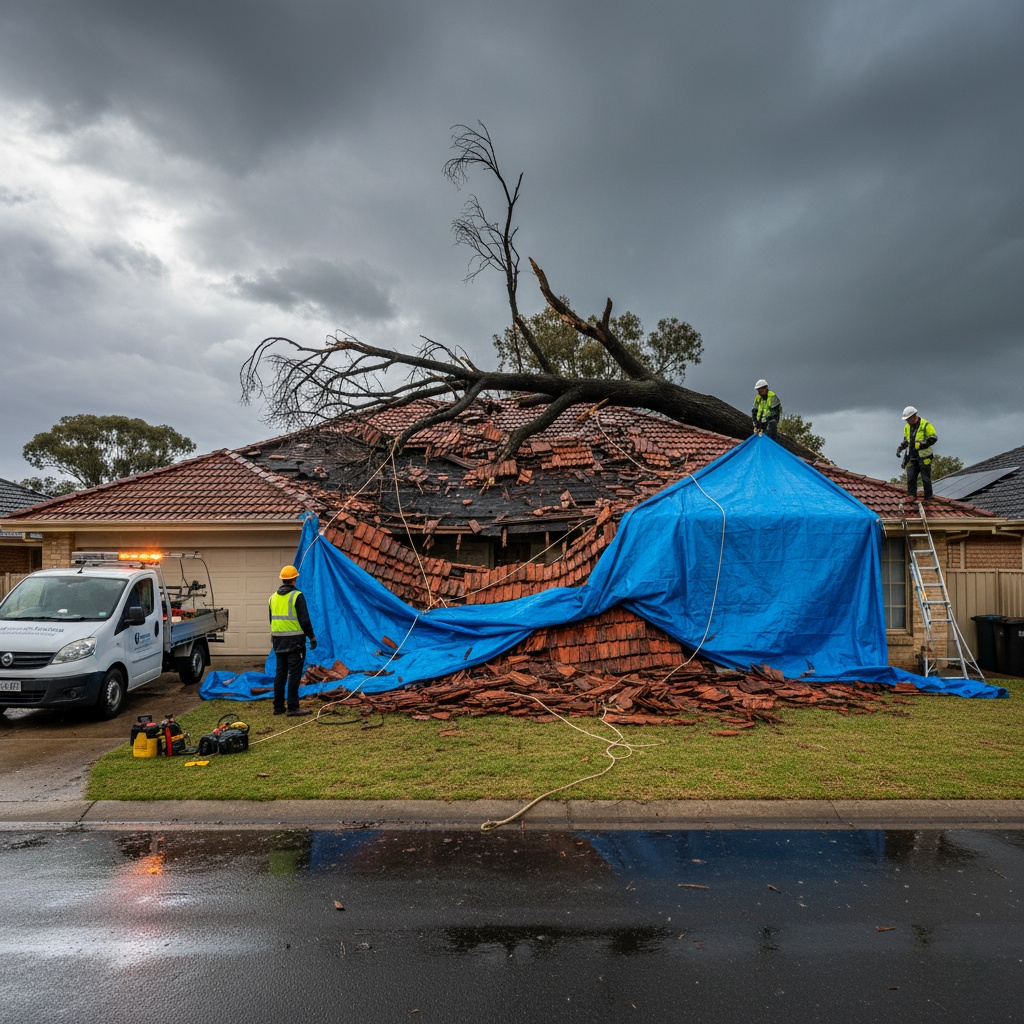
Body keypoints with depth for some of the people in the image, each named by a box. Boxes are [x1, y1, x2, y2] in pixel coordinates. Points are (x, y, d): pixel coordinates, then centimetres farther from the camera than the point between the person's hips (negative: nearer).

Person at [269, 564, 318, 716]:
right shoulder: (297, 595, -11)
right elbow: (304, 619, -14)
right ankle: (292, 707, -4)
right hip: (294, 639, -7)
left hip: (278, 639, 7)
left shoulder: (274, 596, 11)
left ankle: (278, 706, 16)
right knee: (294, 674, -4)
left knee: (280, 673, 12)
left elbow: (272, 619, 19)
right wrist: (312, 636, -5)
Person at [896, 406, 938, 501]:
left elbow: (934, 438, -9)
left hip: (924, 457, -5)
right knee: (910, 478, 1)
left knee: (926, 478, 2)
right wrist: (900, 448, 8)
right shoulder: (907, 427, 11)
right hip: (912, 457, 6)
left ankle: (928, 498, 11)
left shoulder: (925, 425, -9)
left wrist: (923, 445, -21)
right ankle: (911, 497, 7)